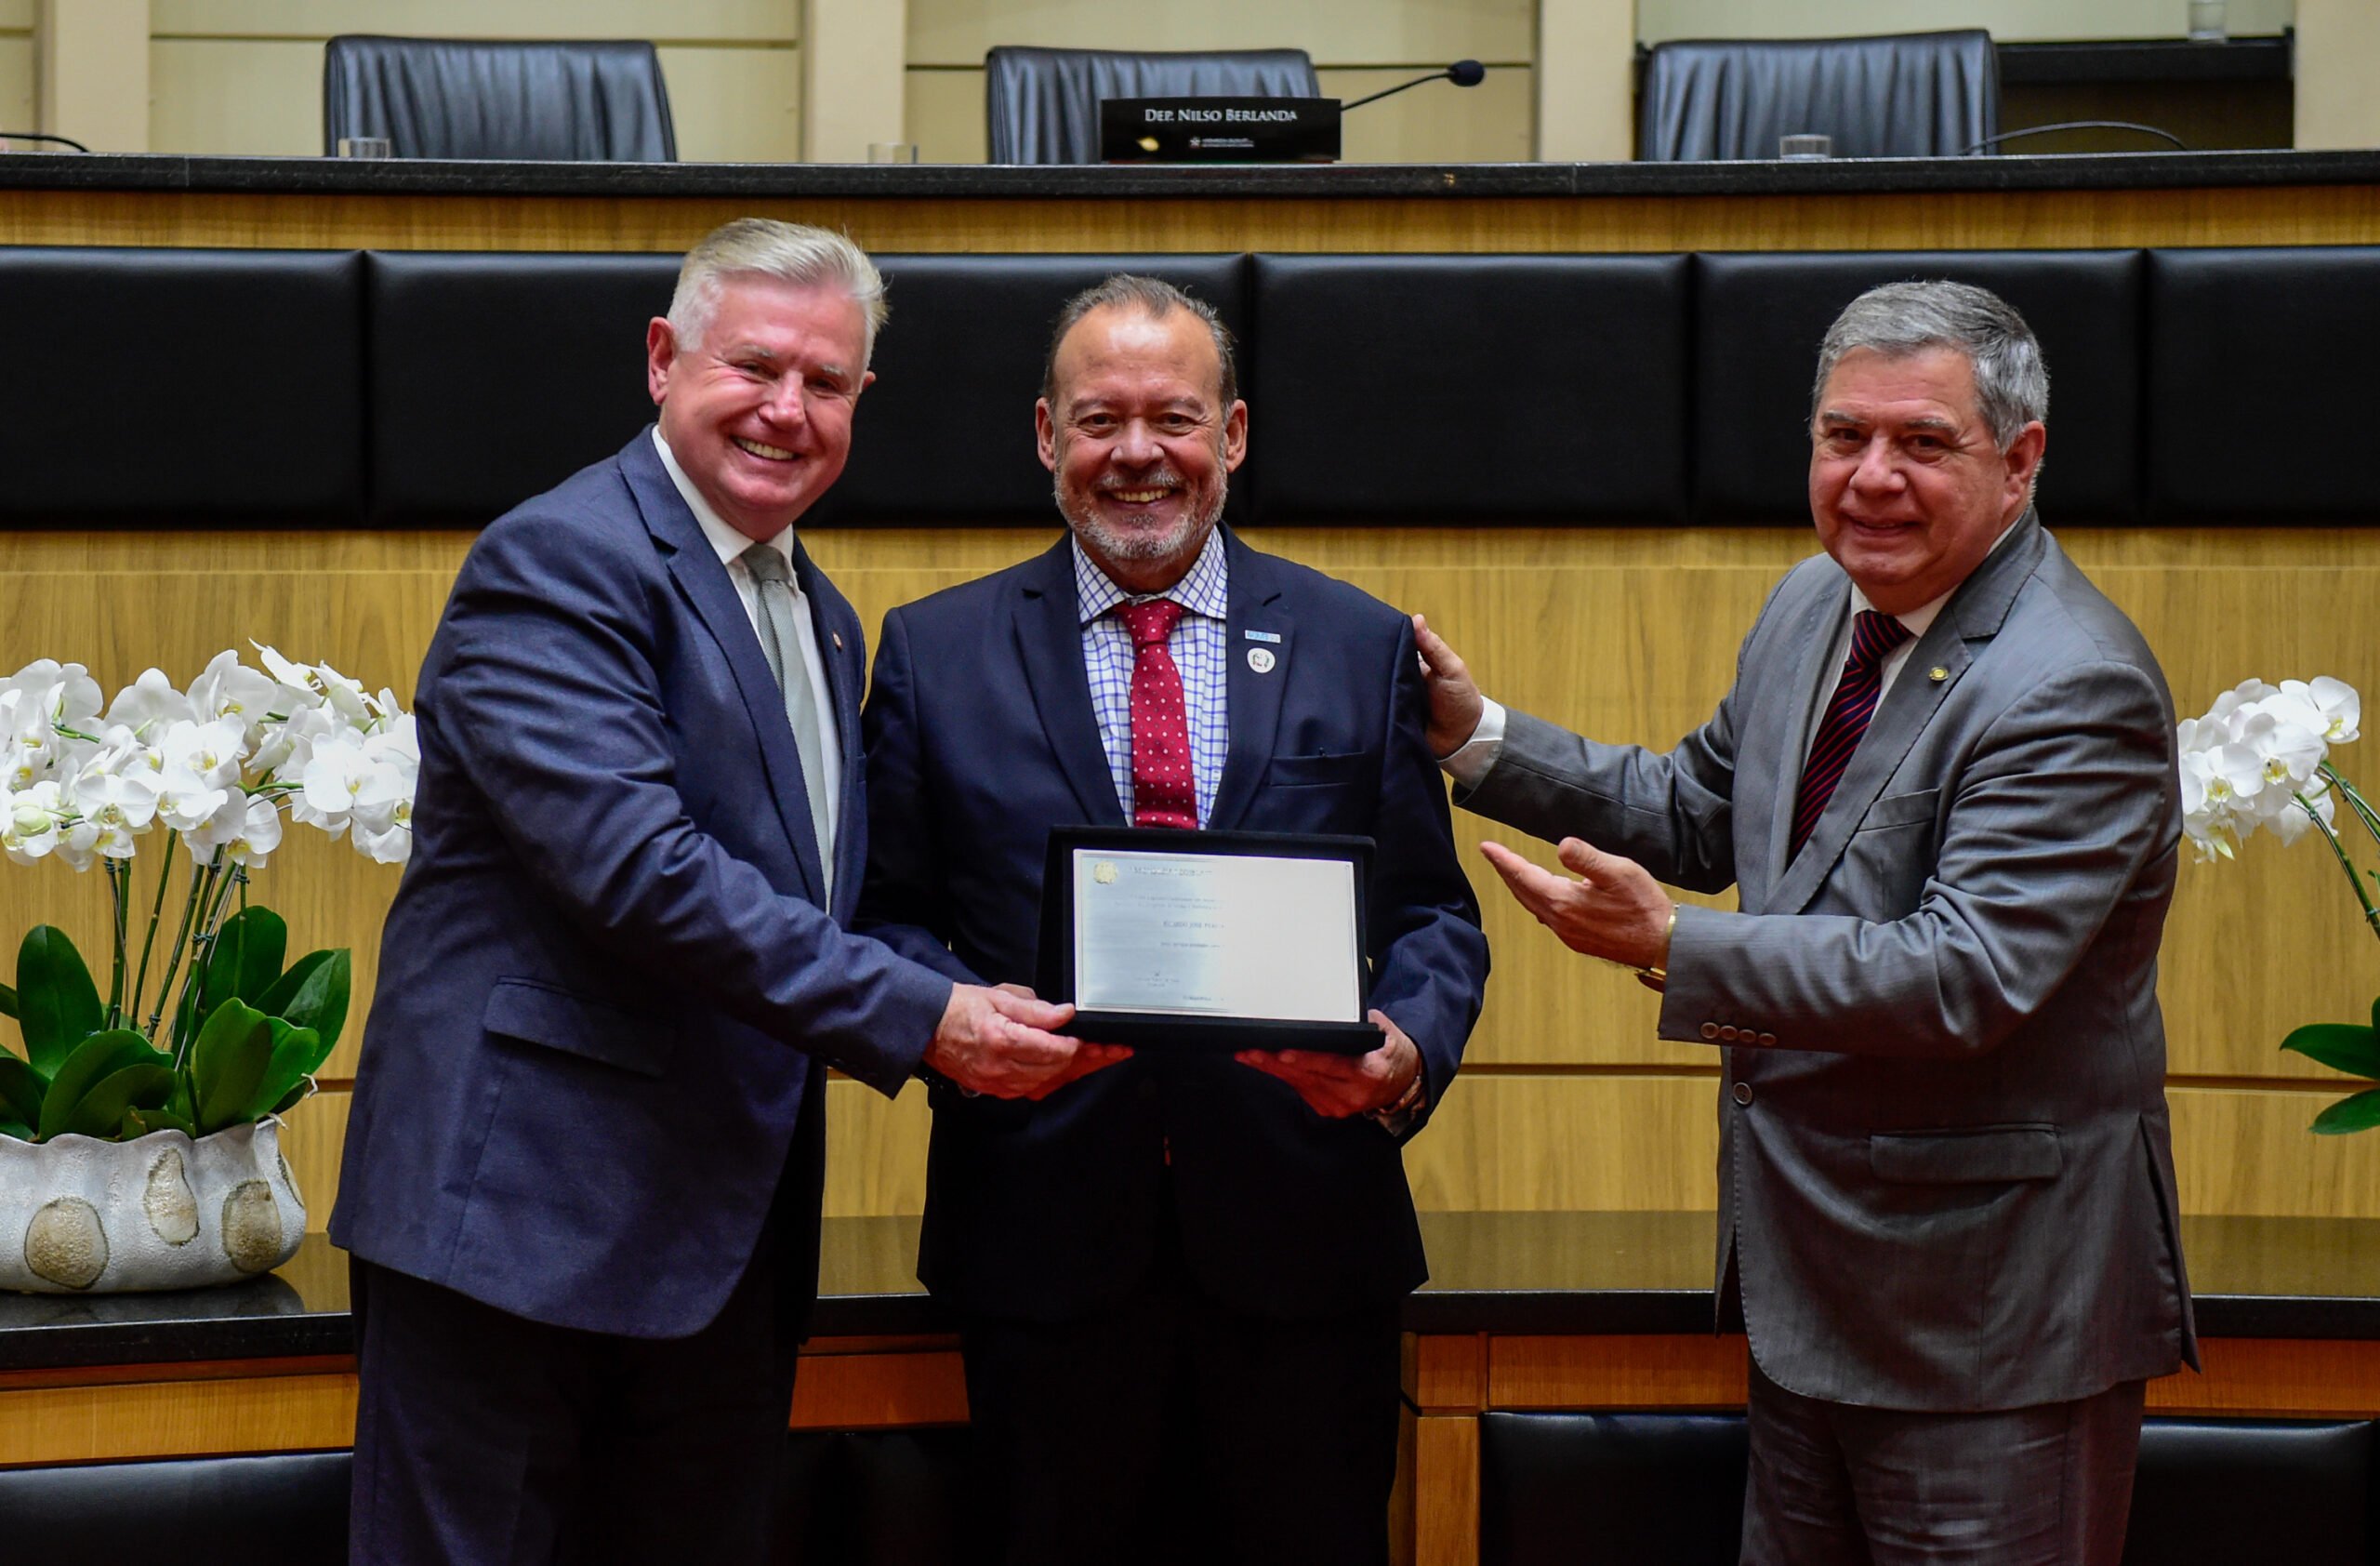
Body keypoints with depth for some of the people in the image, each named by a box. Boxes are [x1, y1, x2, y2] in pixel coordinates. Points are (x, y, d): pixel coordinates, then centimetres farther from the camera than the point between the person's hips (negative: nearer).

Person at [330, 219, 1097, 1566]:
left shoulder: (821, 618, 18)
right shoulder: (561, 559, -11)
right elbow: (640, 867, -22)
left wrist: (976, 1020, 3)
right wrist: (918, 1018, -21)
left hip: (724, 1239, 8)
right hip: (524, 1212, -8)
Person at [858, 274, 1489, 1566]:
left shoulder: (1362, 649, 8)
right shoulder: (933, 654, 6)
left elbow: (1433, 913, 7)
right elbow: (885, 915, 5)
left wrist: (1409, 1049, -13)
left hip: (1303, 1237, 1)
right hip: (1042, 1240, 0)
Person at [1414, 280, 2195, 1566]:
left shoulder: (2076, 688, -21)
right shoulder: (1812, 606, 6)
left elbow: (1967, 979, -29)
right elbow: (1694, 812, 19)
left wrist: (1676, 950, -29)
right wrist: (1475, 733, 11)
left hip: (1987, 1310, -8)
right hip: (1806, 1270, 8)